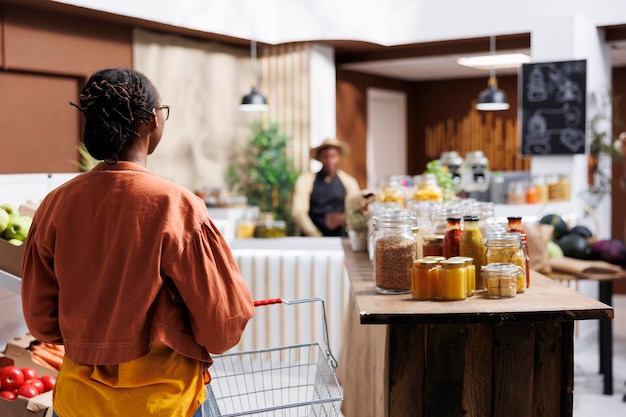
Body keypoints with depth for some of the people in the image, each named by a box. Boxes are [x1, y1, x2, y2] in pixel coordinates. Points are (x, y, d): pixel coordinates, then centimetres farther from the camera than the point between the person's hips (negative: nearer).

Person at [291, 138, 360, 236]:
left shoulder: (349, 182, 8)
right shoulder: (305, 181, 0)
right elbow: (298, 213, -8)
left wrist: (343, 218, -19)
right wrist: (317, 237, -19)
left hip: (339, 240, 2)